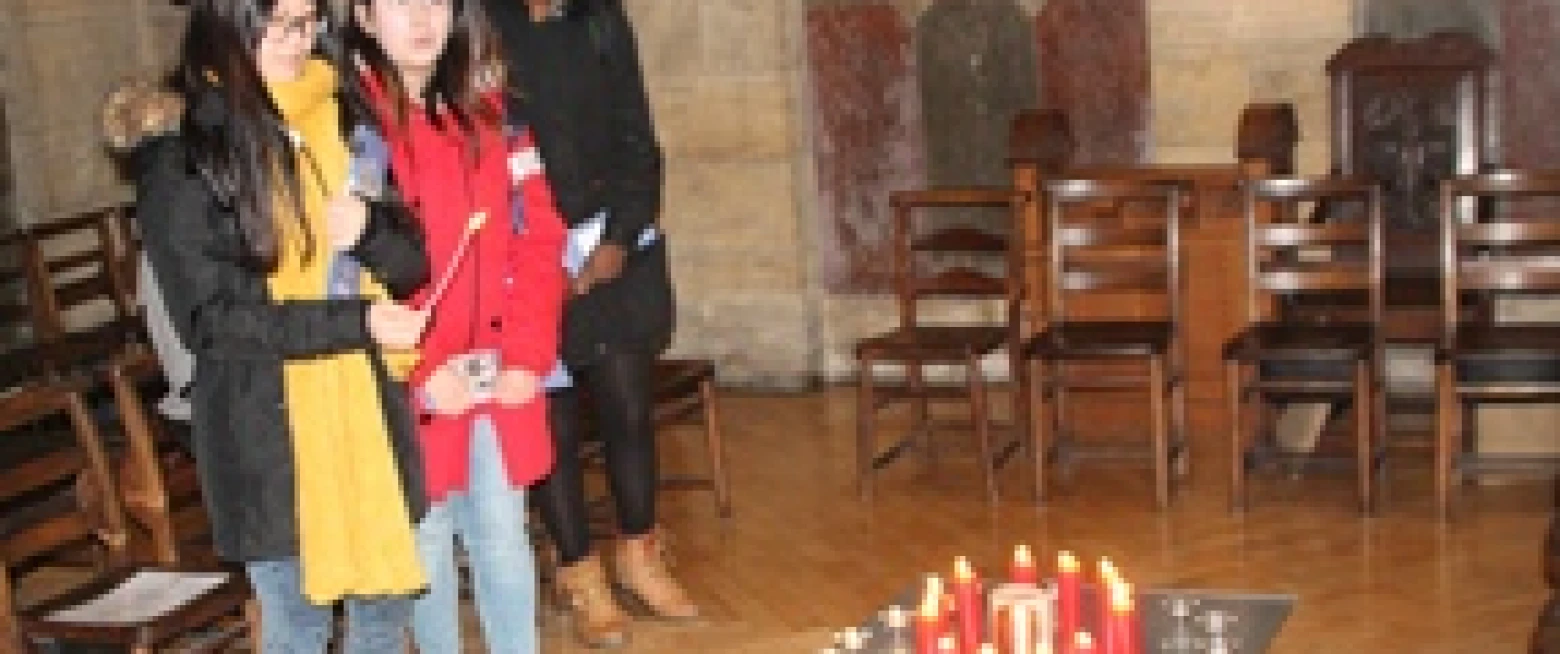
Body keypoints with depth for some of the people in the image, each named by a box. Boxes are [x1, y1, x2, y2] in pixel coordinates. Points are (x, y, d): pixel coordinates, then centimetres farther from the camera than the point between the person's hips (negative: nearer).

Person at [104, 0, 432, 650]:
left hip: (365, 405, 5)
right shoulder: (179, 153, -10)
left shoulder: (338, 116, 6)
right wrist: (358, 320, -18)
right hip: (266, 430, -5)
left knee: (385, 600, 15)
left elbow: (412, 261, 5)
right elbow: (214, 317, -13)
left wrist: (368, 228, -17)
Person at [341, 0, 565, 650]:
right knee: (428, 545, 7)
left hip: (501, 379, 4)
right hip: (408, 389, -4)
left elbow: (536, 237, 6)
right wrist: (420, 371, -17)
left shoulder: (487, 111, 8)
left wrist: (527, 354, -4)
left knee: (503, 536, 12)